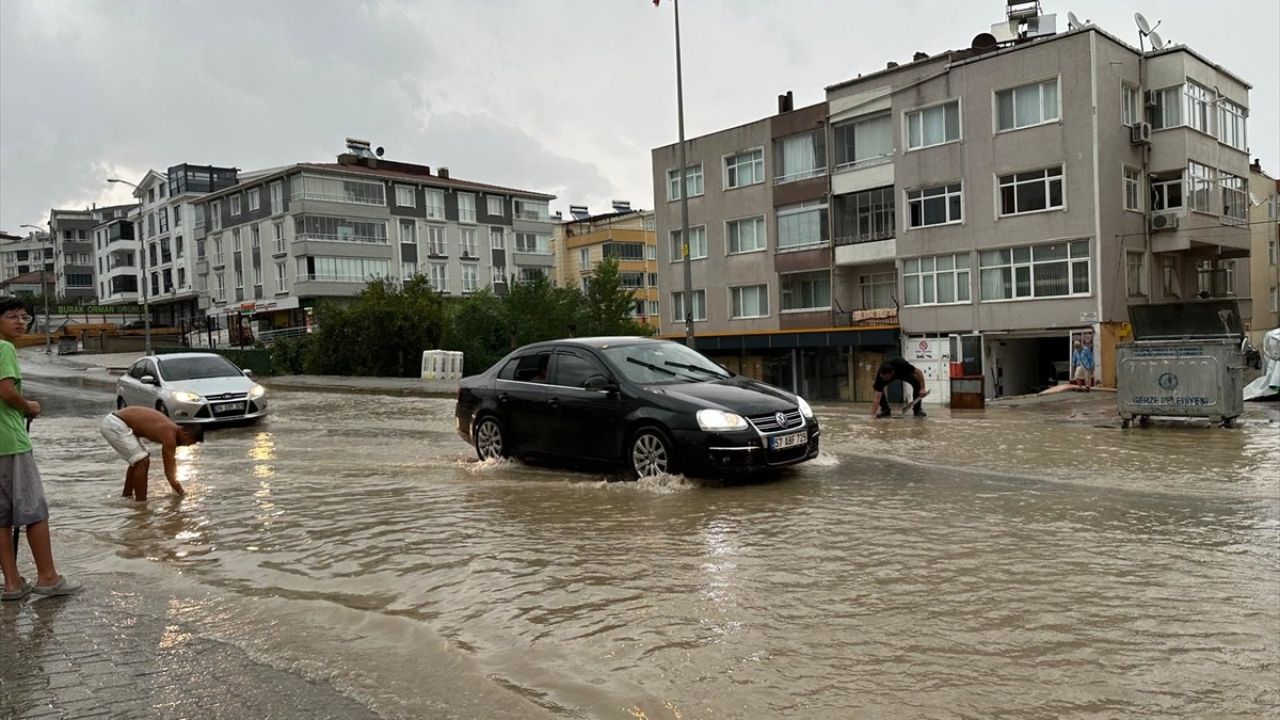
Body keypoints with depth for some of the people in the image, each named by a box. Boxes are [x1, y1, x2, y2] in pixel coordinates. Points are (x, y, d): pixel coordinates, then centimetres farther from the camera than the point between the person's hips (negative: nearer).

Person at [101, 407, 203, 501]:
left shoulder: (172, 429, 8)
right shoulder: (169, 435, -20)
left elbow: (171, 462, 20)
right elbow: (169, 471, -16)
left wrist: (176, 486, 25)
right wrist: (181, 493, -7)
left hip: (113, 421, 10)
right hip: (115, 425, -10)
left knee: (138, 460, 21)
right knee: (142, 462, -11)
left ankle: (126, 495, 34)